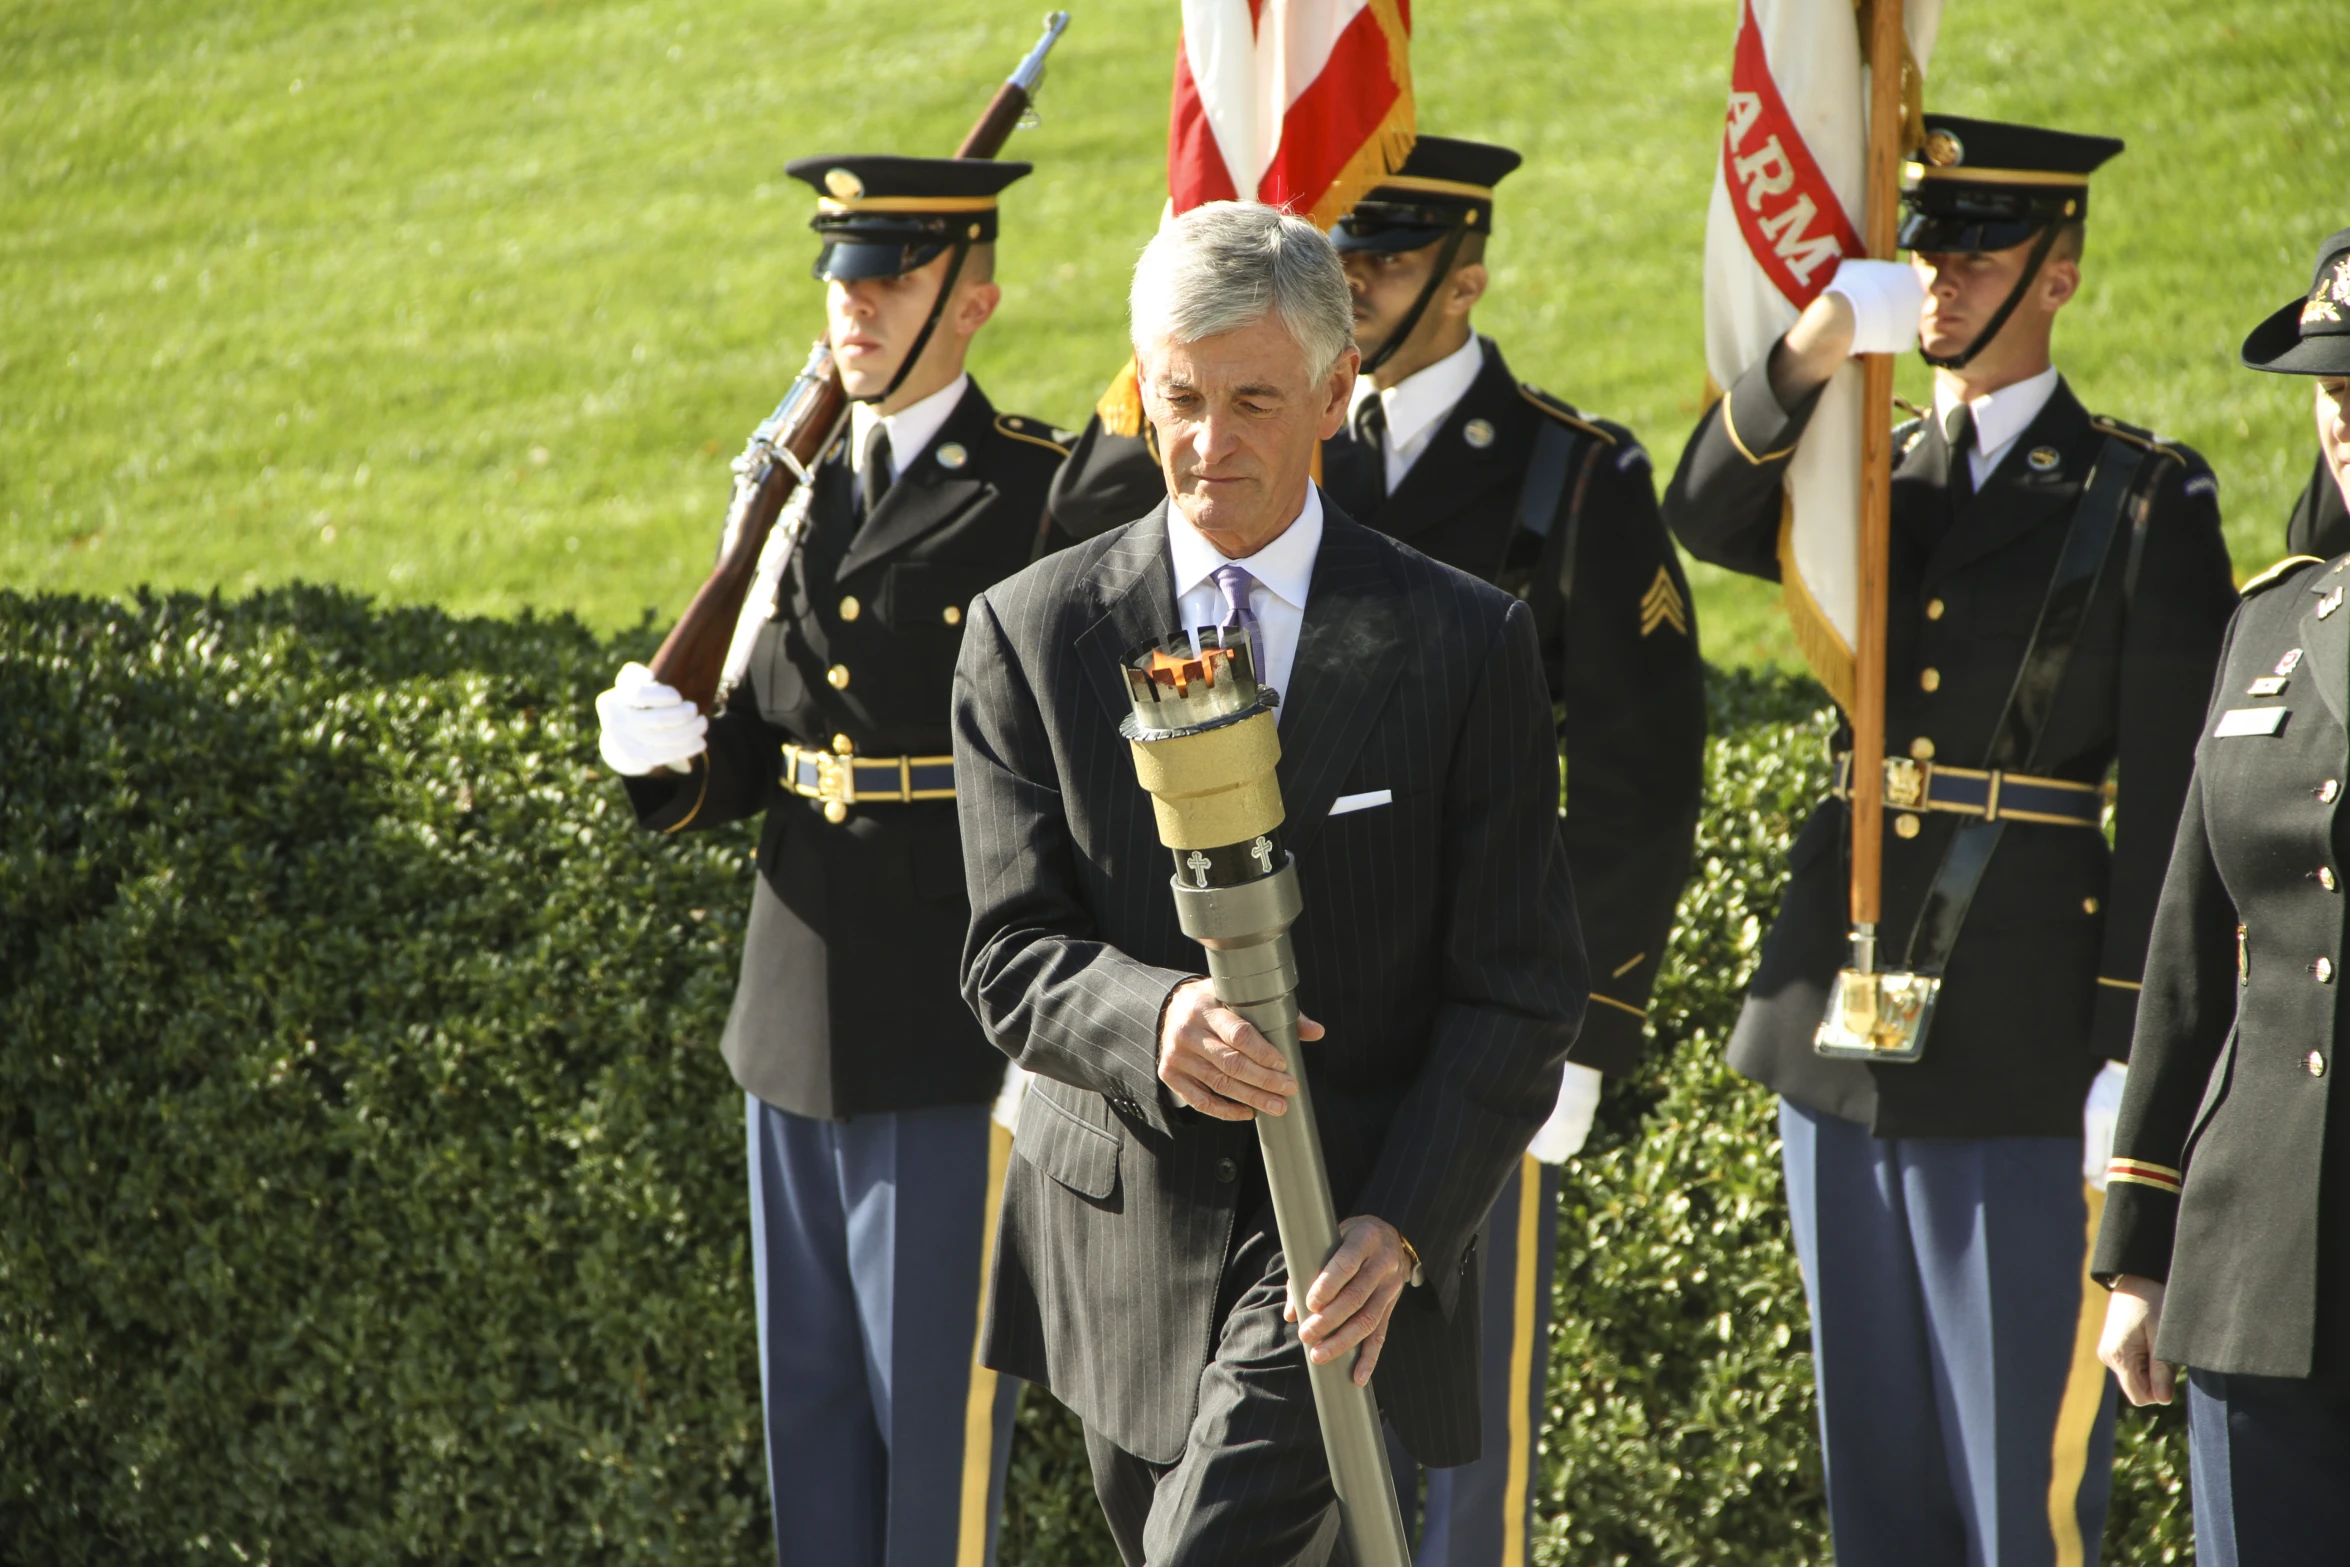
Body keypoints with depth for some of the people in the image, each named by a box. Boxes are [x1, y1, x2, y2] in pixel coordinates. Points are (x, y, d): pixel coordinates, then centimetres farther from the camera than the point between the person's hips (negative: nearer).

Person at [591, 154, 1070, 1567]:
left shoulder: (1048, 497, -8)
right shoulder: (798, 490, 12)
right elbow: (753, 757, 15)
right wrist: (673, 760, -7)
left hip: (959, 1032, -7)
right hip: (800, 1025, 7)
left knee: (936, 1402, -2)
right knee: (810, 1399, 13)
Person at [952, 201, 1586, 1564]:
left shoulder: (1465, 643, -3)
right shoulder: (1032, 633, 2)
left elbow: (1519, 992, -3)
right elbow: (1013, 954, -2)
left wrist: (1400, 1230, -17)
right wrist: (1152, 1022, -25)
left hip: (1355, 1236, -3)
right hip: (1125, 1236, 3)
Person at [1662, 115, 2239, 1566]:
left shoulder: (2148, 502, -2)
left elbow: (2173, 805, -6)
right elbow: (1709, 518, -8)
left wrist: (2135, 1056, -12)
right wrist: (1816, 347, -24)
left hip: (2027, 1047, -5)